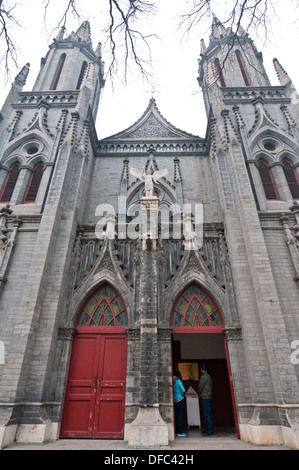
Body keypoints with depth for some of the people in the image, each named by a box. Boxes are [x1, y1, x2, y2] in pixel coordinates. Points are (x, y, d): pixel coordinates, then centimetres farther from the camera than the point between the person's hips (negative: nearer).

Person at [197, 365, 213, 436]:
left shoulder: (203, 377, -13)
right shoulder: (209, 376, 13)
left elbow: (200, 387, -11)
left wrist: (199, 394, 8)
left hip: (205, 397, -9)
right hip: (209, 396, 9)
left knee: (207, 414, -6)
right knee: (208, 414, 13)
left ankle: (210, 430, -4)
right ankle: (208, 429, 19)